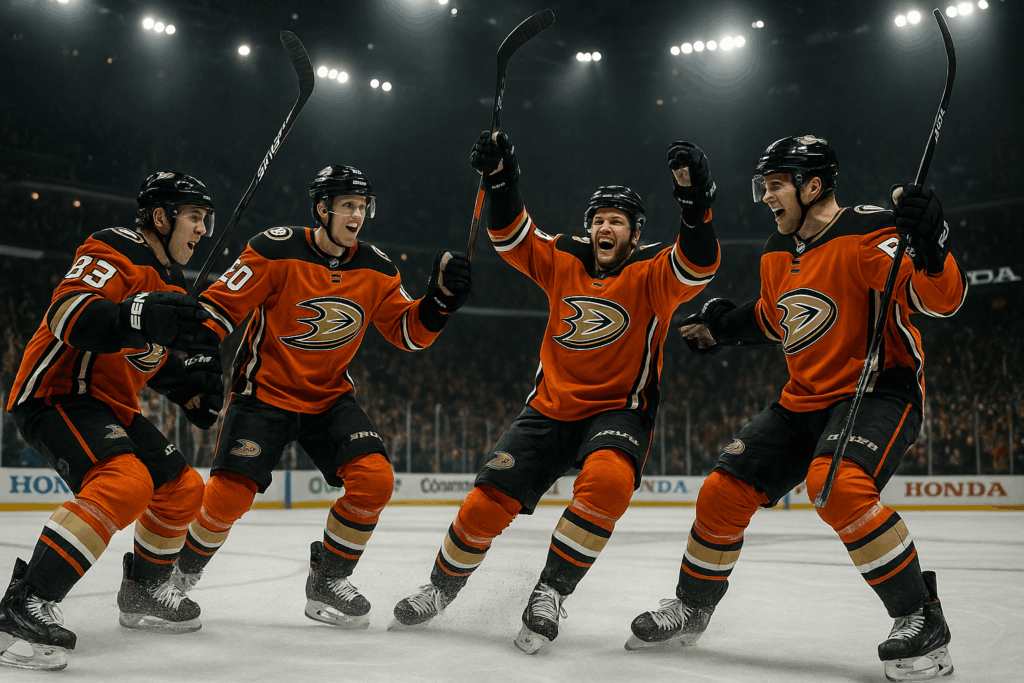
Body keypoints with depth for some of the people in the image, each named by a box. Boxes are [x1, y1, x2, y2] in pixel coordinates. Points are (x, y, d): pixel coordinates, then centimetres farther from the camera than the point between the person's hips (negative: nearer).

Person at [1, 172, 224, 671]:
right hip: (56, 393, -10)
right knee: (125, 482, -32)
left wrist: (187, 382, 7)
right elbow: (67, 314, -31)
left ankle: (144, 592, 28)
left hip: (110, 404, 10)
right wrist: (138, 317, -47)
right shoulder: (115, 250, -15)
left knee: (183, 488, 11)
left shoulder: (169, 284, 16)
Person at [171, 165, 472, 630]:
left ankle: (327, 582, 6)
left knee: (374, 480, -15)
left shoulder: (375, 269, 0)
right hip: (264, 391, -4)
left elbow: (407, 332, 3)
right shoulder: (277, 251, -14)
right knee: (229, 495, -14)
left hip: (331, 398, 4)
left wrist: (440, 298, -13)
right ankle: (180, 571, 18)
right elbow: (222, 303, -13)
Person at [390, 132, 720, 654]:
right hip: (550, 408, 3)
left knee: (607, 479, -36)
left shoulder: (651, 272, -7)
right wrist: (500, 179, -14)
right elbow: (511, 236, 2)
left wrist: (694, 200, -41)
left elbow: (696, 267, -26)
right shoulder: (564, 260, 4)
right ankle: (441, 589, 23)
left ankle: (551, 591, -20)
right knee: (487, 502, -4)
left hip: (618, 410, -3)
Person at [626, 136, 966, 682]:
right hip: (804, 400, 8)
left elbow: (942, 299, -26)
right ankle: (690, 609, 23)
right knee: (723, 491, 1)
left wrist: (928, 243, -42)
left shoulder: (866, 233, -16)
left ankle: (922, 620, -19)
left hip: (879, 392, -7)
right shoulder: (777, 254, 8)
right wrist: (726, 325, 21)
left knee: (835, 482, -35)